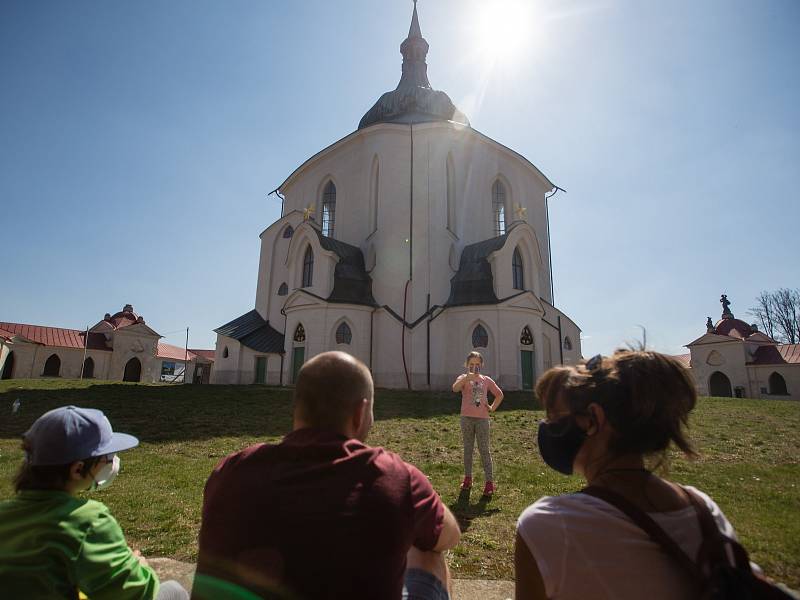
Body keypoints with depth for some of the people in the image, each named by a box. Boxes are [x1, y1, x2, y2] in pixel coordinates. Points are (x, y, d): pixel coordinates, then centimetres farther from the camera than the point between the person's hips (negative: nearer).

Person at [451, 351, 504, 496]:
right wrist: (466, 378, -41)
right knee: (468, 449, 12)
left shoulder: (486, 380, 4)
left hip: (482, 419, 0)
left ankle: (489, 481, 7)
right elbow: (455, 388, -26)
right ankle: (468, 477, 24)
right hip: (467, 418, 0)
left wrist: (492, 408, 4)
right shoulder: (463, 378, -3)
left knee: (484, 450, 3)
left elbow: (499, 394, 15)